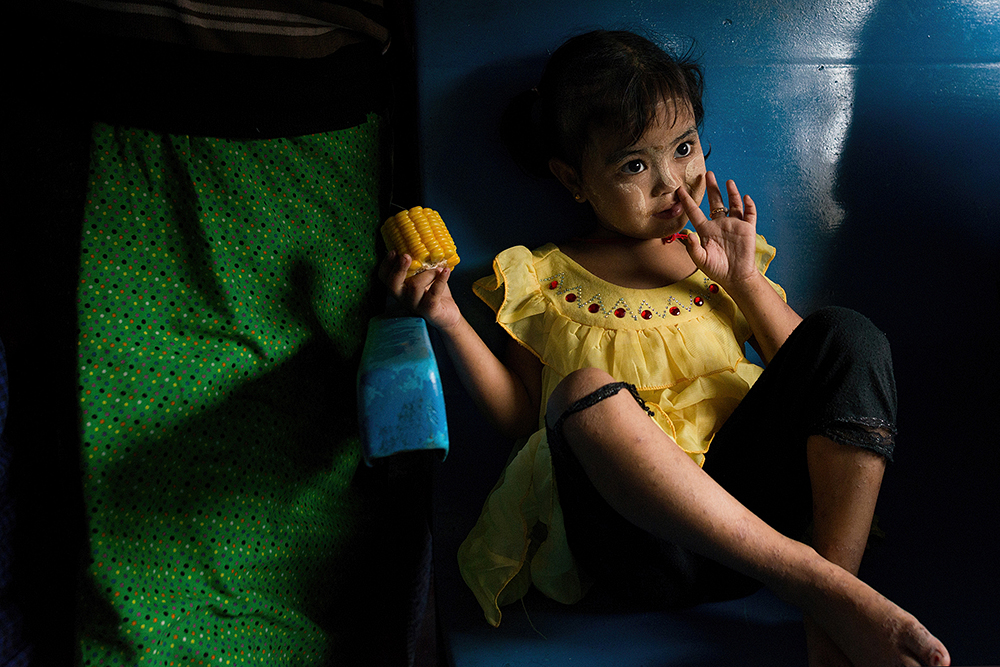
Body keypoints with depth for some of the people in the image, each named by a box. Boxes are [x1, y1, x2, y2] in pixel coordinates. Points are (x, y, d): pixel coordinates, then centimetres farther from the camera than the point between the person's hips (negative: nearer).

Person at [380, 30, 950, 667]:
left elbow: (807, 369, 12)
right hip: (641, 535, -2)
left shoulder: (718, 255, 18)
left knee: (848, 334, -15)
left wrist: (745, 279, -1)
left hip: (741, 500, 3)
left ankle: (835, 597, -23)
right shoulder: (546, 280, 12)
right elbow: (519, 412, 8)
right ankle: (819, 586, -31)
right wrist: (449, 322, -3)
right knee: (586, 391, -34)